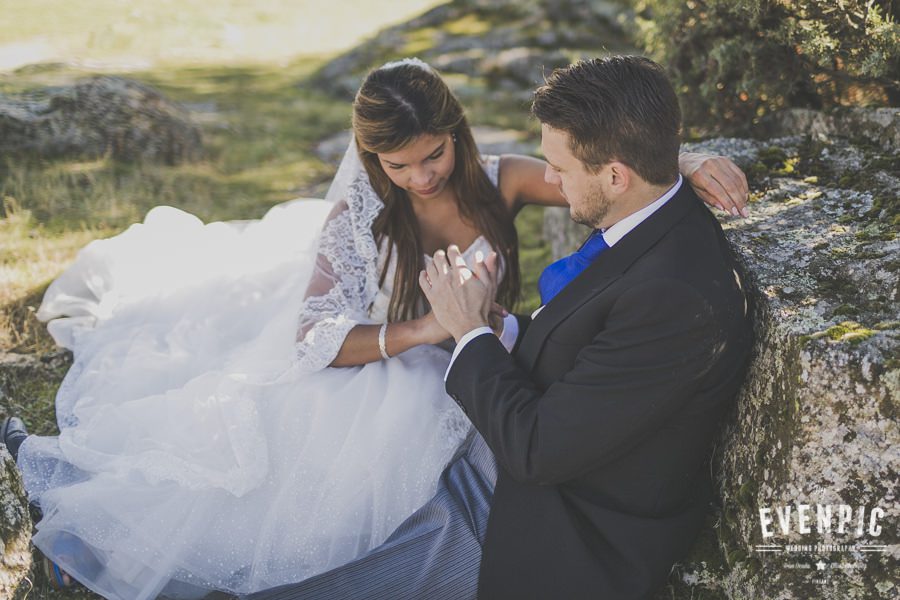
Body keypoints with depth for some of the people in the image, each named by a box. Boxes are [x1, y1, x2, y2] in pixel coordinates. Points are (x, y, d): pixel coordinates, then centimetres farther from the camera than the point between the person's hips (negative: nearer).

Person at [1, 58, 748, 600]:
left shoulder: (499, 183, -13)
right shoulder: (360, 214, -17)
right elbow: (311, 337, -21)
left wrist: (690, 163, -39)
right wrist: (422, 331, -33)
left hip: (454, 392, 2)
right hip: (368, 379, -1)